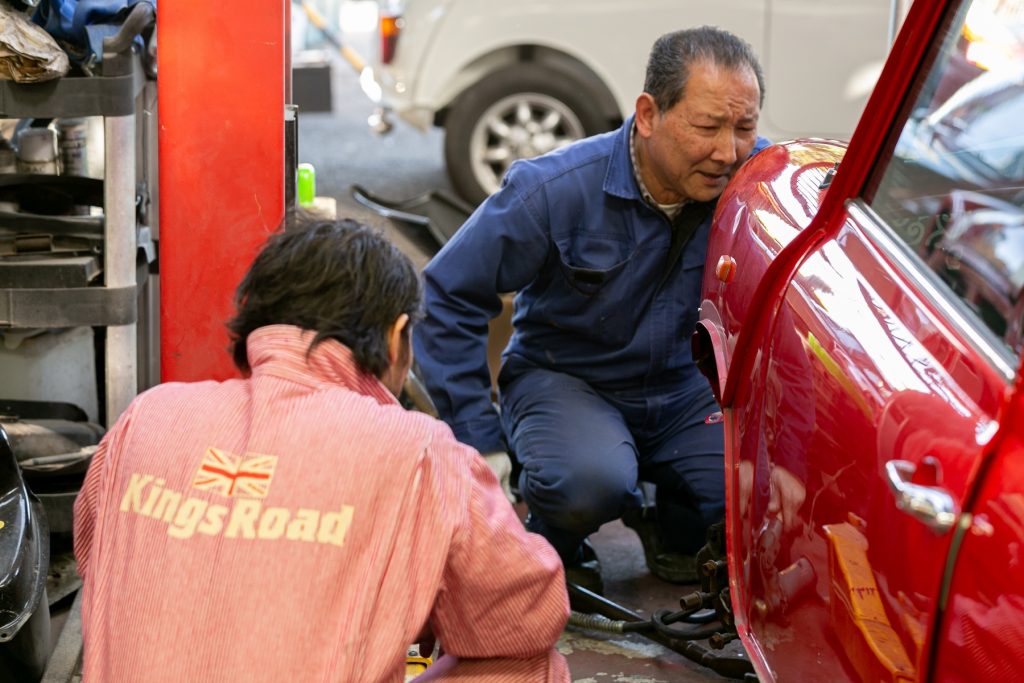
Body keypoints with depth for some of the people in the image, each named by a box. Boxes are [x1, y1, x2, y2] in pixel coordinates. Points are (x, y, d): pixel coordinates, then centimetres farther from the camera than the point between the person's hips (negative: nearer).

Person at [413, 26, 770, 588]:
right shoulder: (556, 190, -21)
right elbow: (446, 298, -14)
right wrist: (483, 443, -17)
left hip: (684, 389, 3)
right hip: (563, 377, -3)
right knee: (592, 481, -37)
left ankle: (674, 528, 12)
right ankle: (553, 545, 2)